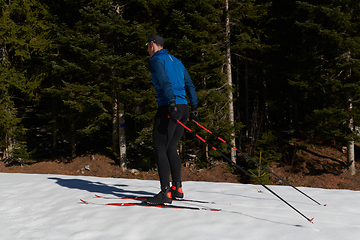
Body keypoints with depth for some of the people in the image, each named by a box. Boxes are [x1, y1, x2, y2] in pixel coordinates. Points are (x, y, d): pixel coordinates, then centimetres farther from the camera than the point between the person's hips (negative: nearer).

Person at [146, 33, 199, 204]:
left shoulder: (155, 60, -1)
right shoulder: (176, 61, 24)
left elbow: (164, 81, -18)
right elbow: (189, 85, 21)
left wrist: (172, 102, -28)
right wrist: (194, 107, 21)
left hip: (169, 108, -8)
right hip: (183, 108, 8)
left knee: (160, 149, -5)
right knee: (170, 148, 16)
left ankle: (165, 193, -10)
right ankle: (177, 188, 16)